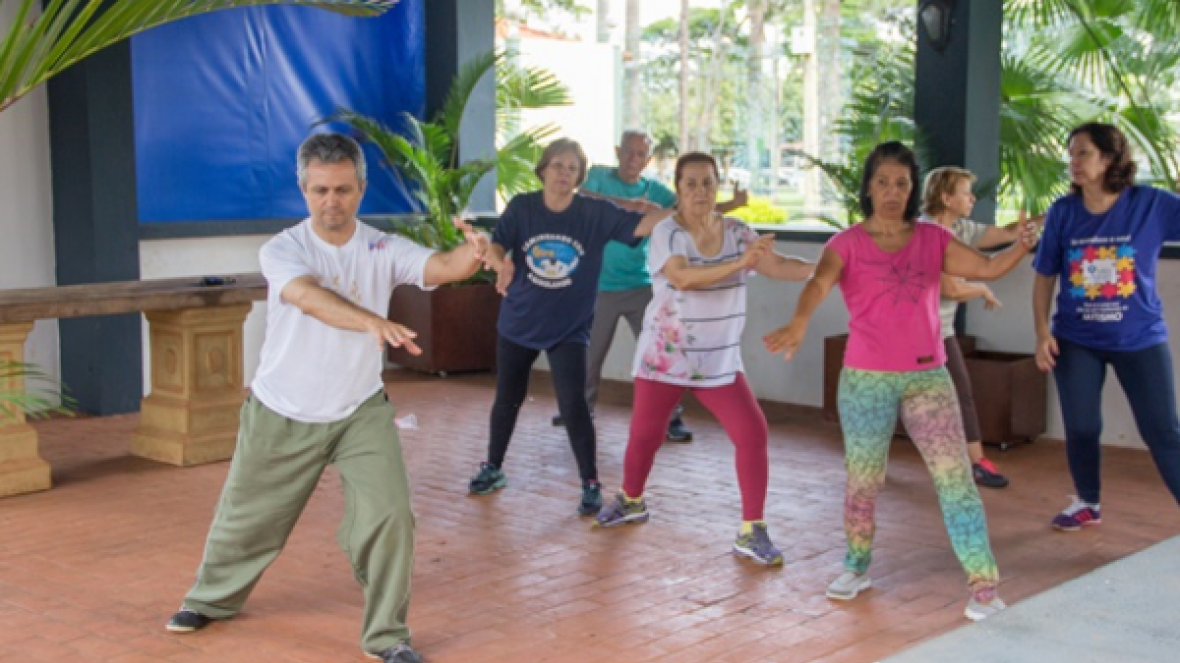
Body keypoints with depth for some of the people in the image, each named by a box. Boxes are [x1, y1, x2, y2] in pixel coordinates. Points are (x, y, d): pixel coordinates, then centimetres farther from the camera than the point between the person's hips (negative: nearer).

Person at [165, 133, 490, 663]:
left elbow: (443, 267, -28)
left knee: (389, 515, -11)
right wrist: (374, 323, -57)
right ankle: (212, 598, 45)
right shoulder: (281, 250, -18)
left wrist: (473, 254, -52)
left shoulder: (384, 249, -11)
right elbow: (310, 296, -39)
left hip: (360, 412, 1)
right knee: (247, 516, 17)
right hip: (281, 414, -1)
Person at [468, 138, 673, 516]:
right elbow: (495, 247, -16)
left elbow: (641, 224, -21)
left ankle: (591, 484, 4)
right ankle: (493, 468, 37)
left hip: (569, 329, -2)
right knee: (507, 399, 16)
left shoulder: (595, 213, -11)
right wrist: (501, 265, -39)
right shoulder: (522, 207, -7)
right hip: (518, 324, 2)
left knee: (573, 406, -11)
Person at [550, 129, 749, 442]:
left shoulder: (655, 190, 2)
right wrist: (629, 204, -34)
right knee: (588, 353, 13)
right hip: (600, 287, -1)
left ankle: (672, 417, 3)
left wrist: (733, 204, -19)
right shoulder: (599, 176, -3)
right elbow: (585, 200, -23)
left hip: (640, 287, 1)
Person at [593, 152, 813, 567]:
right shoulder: (666, 233, -14)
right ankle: (630, 501, 37)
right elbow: (683, 277, -32)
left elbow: (778, 266, -15)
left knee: (752, 433, -10)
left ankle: (751, 532, -1)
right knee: (645, 434, 7)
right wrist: (738, 264, -42)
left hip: (720, 360, 3)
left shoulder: (737, 233, -2)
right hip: (665, 356, -2)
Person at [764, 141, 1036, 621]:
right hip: (866, 380, -1)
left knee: (955, 476, -7)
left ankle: (983, 584, -4)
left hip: (928, 376, 1)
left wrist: (1023, 244, -19)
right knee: (863, 482, 12)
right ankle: (857, 567, 33)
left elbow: (987, 268, 1)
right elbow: (818, 282, -21)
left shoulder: (933, 239, 6)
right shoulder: (849, 243, -3)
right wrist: (799, 322, -42)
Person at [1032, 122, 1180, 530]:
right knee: (1081, 429, 10)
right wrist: (1043, 332, -5)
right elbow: (1044, 278, 2)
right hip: (1076, 340, 2)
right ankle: (1088, 504, 33)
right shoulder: (1062, 212, -4)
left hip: (1140, 338, -2)